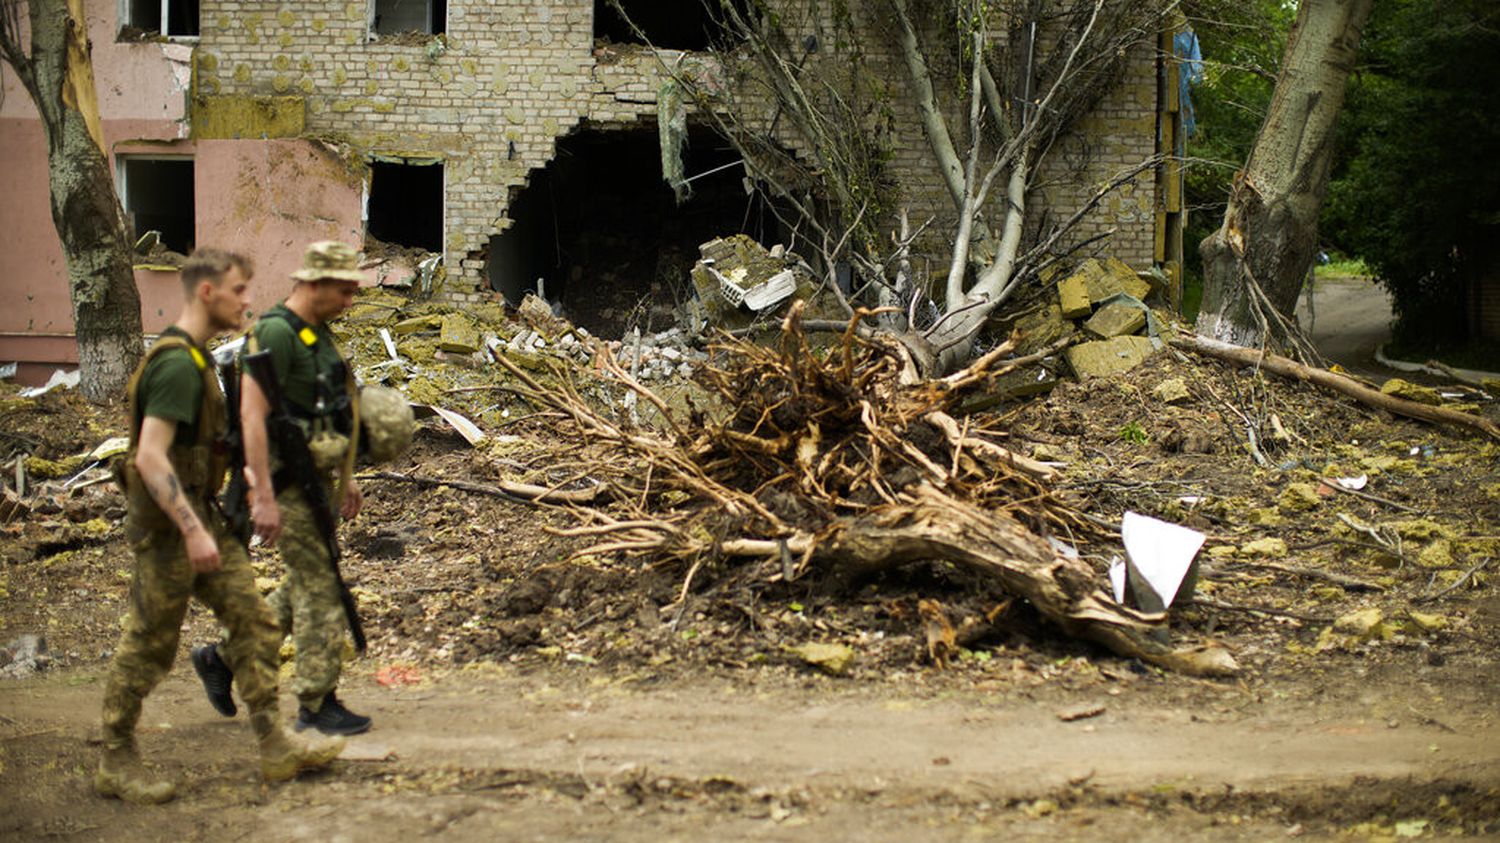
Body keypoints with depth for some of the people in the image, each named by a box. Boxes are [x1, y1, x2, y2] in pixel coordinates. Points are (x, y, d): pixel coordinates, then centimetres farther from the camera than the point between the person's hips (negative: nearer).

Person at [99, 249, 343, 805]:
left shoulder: (195, 358, 12)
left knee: (254, 623, 6)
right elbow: (150, 456, -27)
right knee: (149, 644, 1)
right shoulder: (178, 364, -20)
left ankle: (276, 747, 8)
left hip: (199, 515, 10)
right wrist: (192, 529, -29)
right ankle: (116, 763, 13)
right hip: (167, 522, -10)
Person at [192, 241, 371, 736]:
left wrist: (345, 477, 24)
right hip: (287, 483, -10)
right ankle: (317, 703, 4)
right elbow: (253, 415, -23)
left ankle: (222, 657, 27)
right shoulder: (275, 333, -17)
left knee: (306, 588, 15)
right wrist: (264, 498, -25)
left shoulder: (318, 334, 13)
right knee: (319, 591, -5)